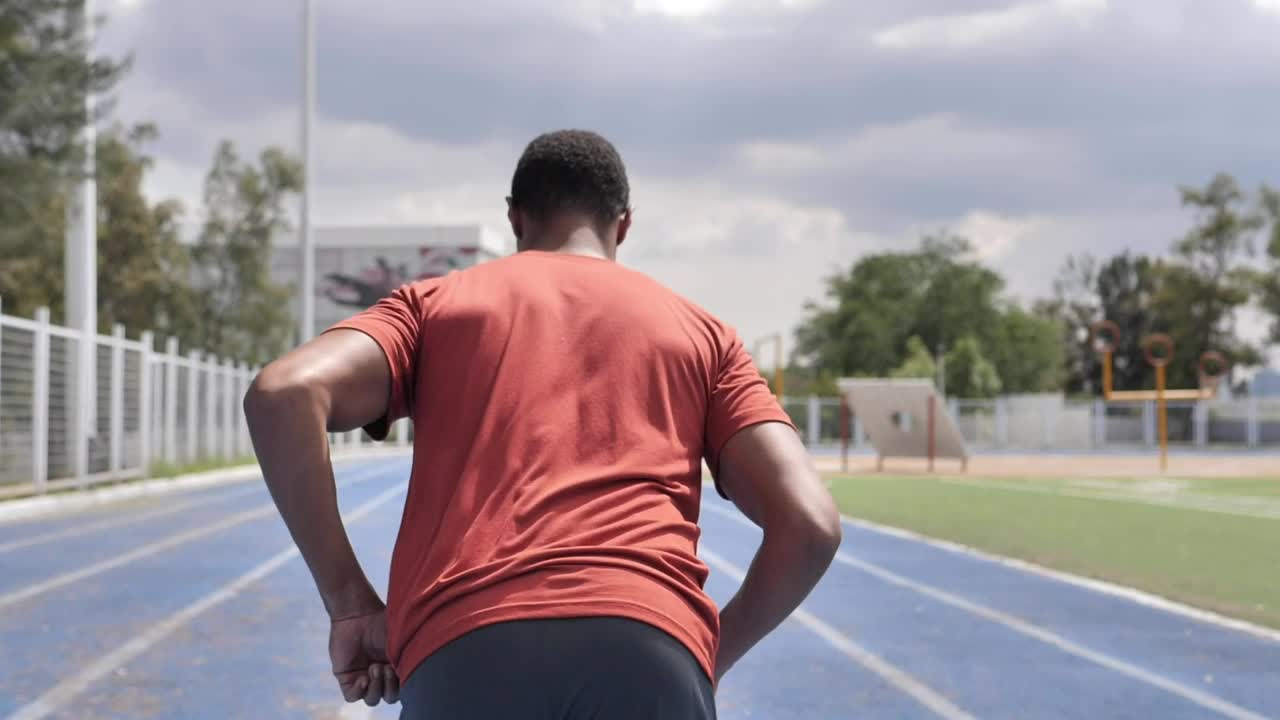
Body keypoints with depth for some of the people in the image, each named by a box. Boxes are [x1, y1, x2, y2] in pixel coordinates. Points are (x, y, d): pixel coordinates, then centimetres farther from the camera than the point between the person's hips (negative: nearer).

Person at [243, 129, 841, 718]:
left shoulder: (433, 303, 22)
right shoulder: (701, 331, 23)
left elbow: (285, 394, 3)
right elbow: (808, 522, 12)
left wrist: (351, 605, 9)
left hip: (463, 655, 0)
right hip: (653, 656, 0)